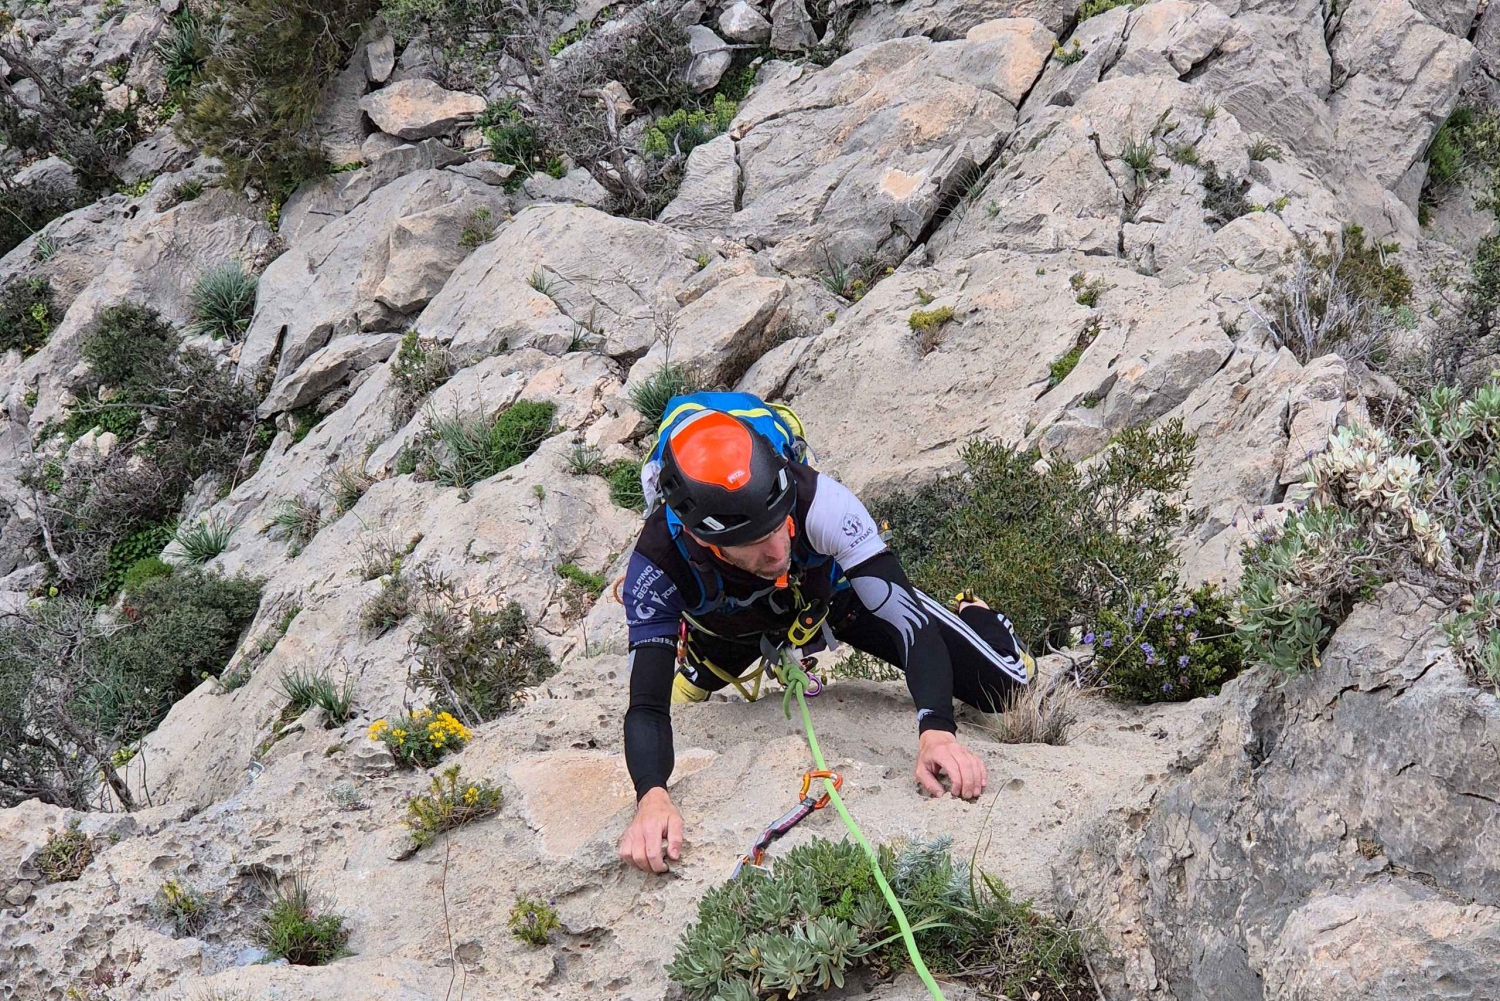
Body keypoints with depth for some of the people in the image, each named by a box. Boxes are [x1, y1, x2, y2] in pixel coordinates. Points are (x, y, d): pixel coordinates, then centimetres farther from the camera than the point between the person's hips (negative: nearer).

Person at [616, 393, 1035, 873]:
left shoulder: (817, 501, -44)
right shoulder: (659, 565, -41)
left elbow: (909, 620, -44)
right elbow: (647, 707, -41)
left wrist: (936, 731, -59)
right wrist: (651, 797, -62)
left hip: (838, 593, -1)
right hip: (736, 624, 1)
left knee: (1012, 687, -7)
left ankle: (972, 617, 27)